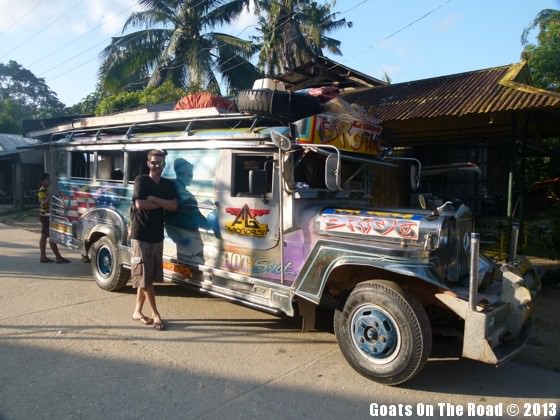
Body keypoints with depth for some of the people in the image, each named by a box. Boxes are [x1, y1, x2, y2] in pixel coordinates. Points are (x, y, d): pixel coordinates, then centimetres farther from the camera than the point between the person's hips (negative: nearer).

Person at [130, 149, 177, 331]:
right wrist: (161, 204, -8)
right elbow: (140, 204, -18)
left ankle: (137, 311, 23)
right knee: (144, 276, -1)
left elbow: (173, 206, -5)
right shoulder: (141, 180, -4)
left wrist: (153, 199, -14)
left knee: (148, 276, 10)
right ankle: (156, 314, 6)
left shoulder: (168, 184, 9)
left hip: (157, 235, 5)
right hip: (140, 235, -5)